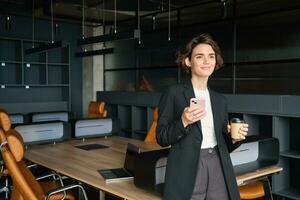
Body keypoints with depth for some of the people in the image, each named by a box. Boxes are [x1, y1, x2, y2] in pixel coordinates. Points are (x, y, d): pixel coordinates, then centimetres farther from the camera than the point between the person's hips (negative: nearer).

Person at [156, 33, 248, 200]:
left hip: (218, 167, 5)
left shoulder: (220, 100, 12)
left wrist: (234, 138, -3)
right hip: (187, 169, -4)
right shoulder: (174, 93, -3)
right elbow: (162, 138, -5)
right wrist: (183, 122, -20)